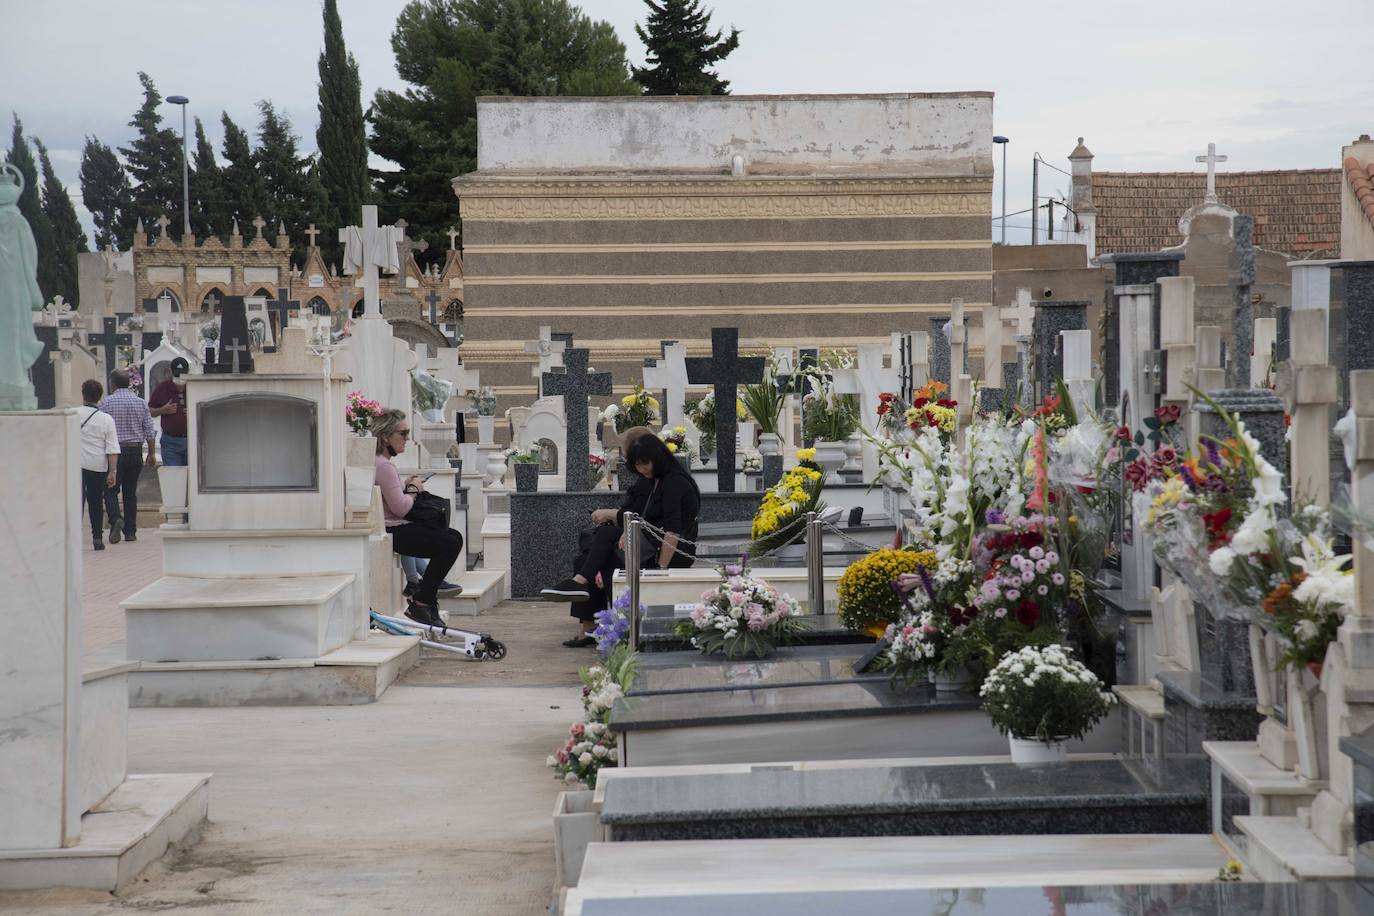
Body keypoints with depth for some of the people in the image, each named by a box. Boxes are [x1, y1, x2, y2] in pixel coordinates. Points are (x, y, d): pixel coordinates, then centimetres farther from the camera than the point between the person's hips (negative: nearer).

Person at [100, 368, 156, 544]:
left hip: (115, 451, -3)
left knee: (111, 490, 0)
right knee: (130, 492, 10)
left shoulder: (107, 402, -4)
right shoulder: (140, 402, 6)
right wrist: (152, 454, 12)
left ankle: (115, 519, -25)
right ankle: (130, 532, 10)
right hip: (135, 451, 3)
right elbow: (150, 430, 5)